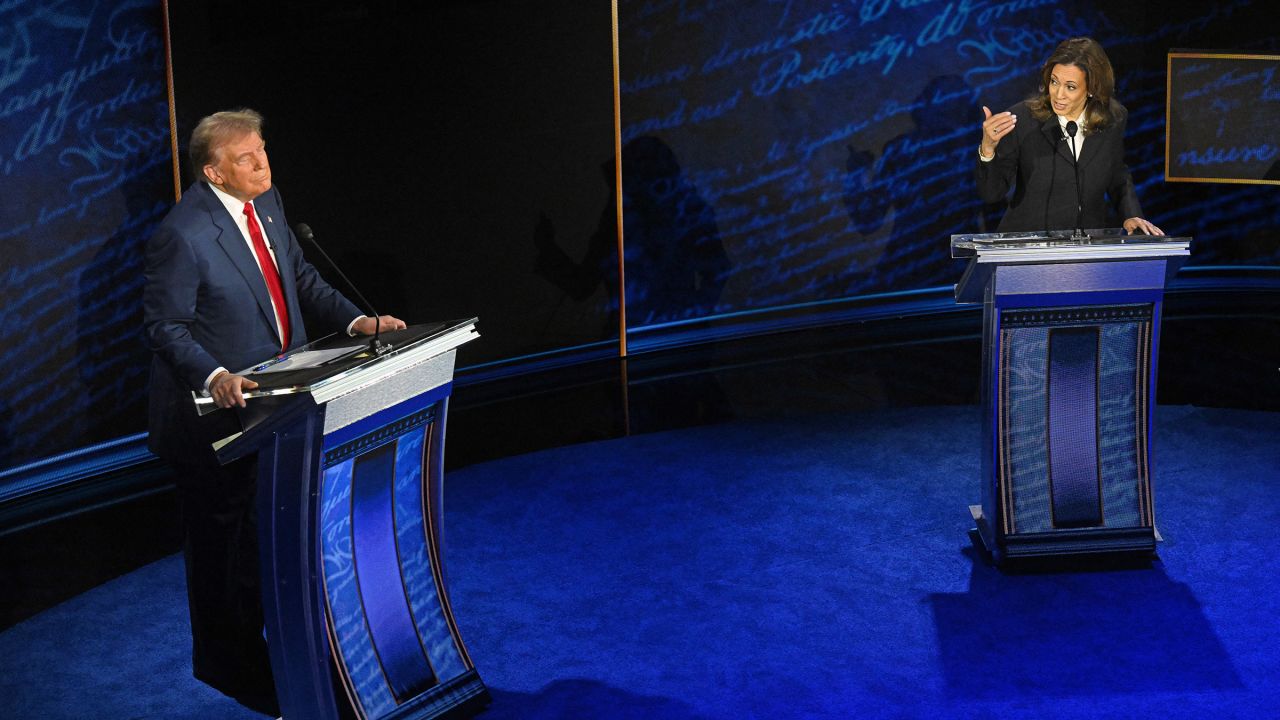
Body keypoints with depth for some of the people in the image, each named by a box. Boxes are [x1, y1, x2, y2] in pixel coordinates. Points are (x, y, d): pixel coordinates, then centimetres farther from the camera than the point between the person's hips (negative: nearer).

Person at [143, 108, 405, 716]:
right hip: (215, 409, -8)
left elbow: (300, 277, 11)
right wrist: (213, 377, -32)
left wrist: (355, 321, -2)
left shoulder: (267, 201, 2)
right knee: (220, 538, 6)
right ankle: (224, 664, 22)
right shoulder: (182, 234, -23)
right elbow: (166, 325, -18)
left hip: (273, 394, 8)